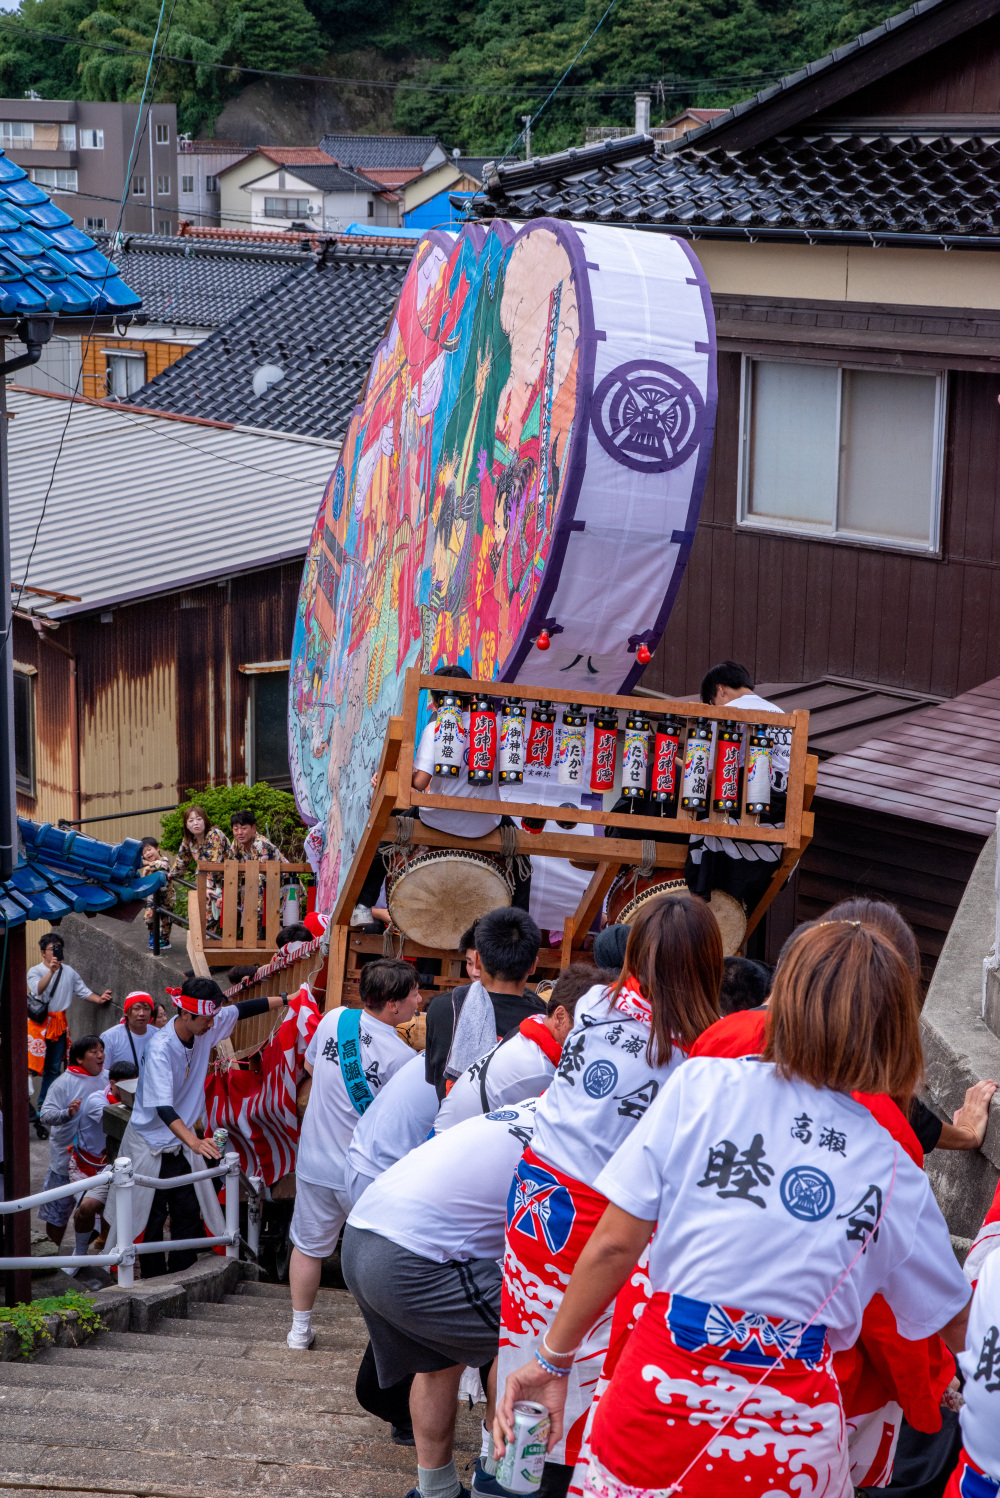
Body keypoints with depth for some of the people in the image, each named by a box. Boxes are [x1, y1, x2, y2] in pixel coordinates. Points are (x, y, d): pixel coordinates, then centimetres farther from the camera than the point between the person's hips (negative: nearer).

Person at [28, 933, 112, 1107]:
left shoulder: (69, 972, 11)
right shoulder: (35, 971, -2)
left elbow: (83, 991, 13)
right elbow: (38, 989, -21)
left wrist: (99, 999, -5)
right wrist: (52, 970, -31)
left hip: (59, 1024, 5)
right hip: (39, 1022, -5)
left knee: (54, 1068, 8)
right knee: (31, 1063, -11)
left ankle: (44, 1104, 18)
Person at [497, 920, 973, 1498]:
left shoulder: (702, 1086, -3)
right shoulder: (897, 1174, 3)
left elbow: (614, 1245, -4)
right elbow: (958, 1329, 12)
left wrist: (555, 1359, 7)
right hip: (790, 1449, 1)